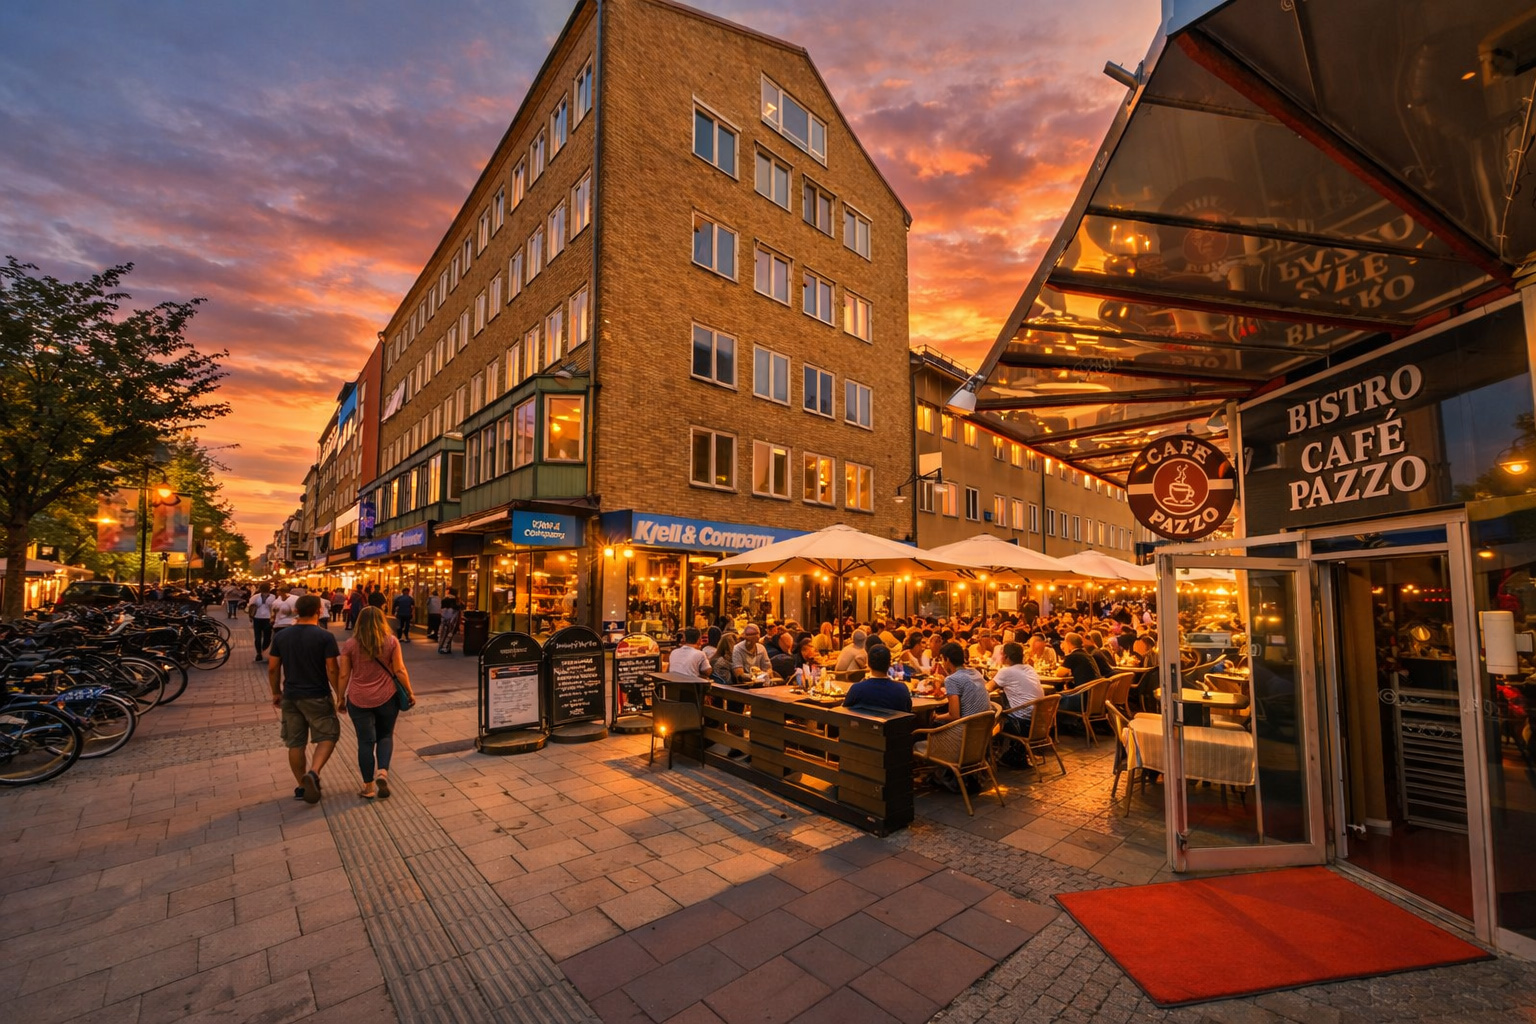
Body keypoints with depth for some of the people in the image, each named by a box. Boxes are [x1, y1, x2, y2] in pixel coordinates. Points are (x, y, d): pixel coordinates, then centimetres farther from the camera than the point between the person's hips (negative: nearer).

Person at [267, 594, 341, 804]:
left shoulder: (281, 636, 0)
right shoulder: (325, 636, -14)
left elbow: (272, 668, 5)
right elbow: (332, 670, -14)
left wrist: (276, 693, 18)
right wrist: (339, 694, -2)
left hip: (290, 697, 5)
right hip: (317, 697, -4)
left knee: (295, 743, 14)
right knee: (328, 736, 9)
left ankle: (302, 786, 23)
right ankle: (313, 773, -12)